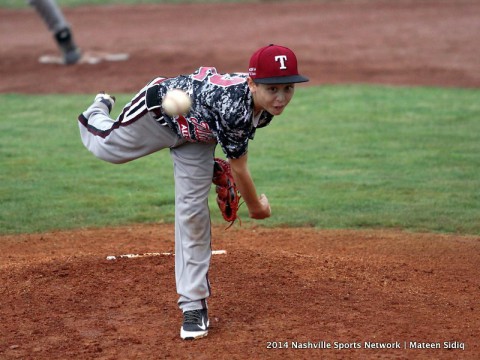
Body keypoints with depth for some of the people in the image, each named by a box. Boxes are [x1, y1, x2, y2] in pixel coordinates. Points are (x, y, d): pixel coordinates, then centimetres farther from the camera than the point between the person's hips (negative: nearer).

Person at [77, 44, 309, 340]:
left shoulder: (267, 106, -24)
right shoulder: (234, 107, -45)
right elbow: (239, 169, -29)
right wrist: (256, 207, -14)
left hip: (196, 133, 5)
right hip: (159, 109, -5)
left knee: (193, 213, 1)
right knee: (106, 146, 20)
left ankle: (194, 303, 9)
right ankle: (100, 110, 56)